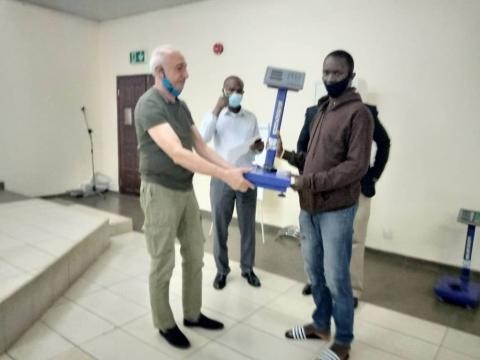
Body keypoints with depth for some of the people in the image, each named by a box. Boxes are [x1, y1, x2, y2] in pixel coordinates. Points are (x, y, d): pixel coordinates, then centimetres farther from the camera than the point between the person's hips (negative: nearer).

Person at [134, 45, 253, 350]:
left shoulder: (181, 105, 8)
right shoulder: (149, 105, -19)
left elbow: (201, 146, 6)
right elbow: (177, 154, -30)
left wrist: (232, 168, -9)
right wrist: (226, 176, -32)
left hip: (186, 190, 8)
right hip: (161, 192, -8)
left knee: (195, 255, 15)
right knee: (163, 263, 6)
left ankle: (193, 314, 33)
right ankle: (165, 324, 26)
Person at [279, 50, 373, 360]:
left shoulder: (359, 113, -9)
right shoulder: (322, 110, 15)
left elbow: (357, 166, -17)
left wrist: (309, 182, -20)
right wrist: (287, 154, 3)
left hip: (337, 209, -7)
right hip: (310, 206, 7)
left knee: (336, 277, 4)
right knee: (314, 271, 16)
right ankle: (321, 324, 36)